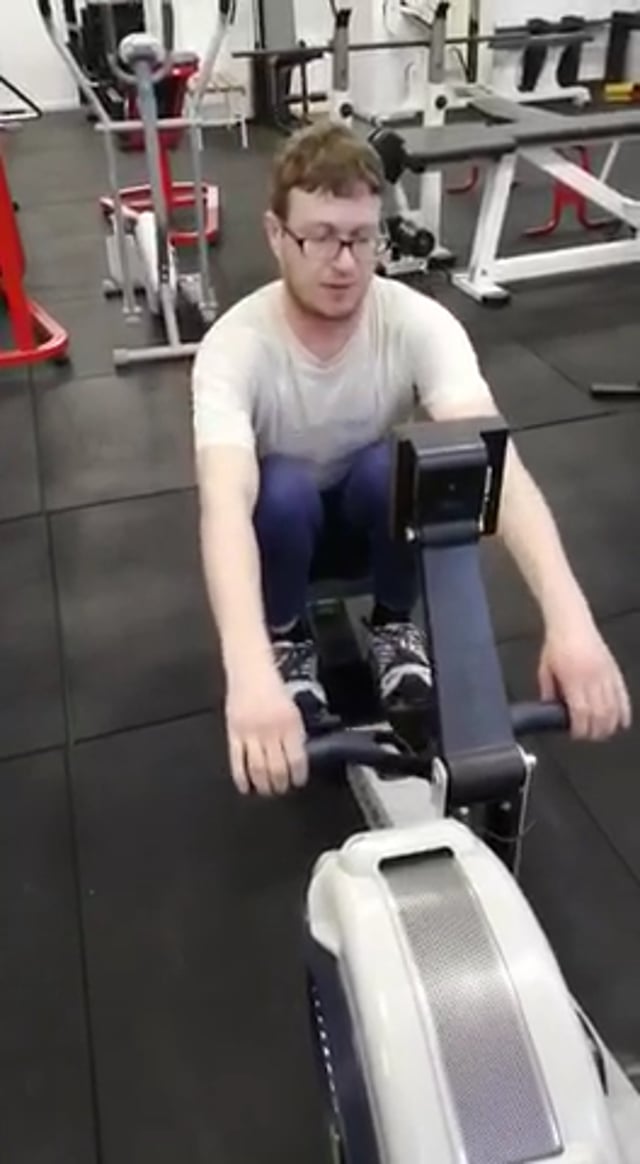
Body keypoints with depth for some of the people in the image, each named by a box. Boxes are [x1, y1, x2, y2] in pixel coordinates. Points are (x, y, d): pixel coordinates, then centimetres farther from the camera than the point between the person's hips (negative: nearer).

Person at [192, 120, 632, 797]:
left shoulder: (419, 324, -27)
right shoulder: (236, 345, -31)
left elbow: (490, 457, -42)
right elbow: (225, 503, -47)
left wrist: (568, 618, -57)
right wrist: (249, 673, -64)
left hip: (372, 506, 1)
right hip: (281, 514, -1)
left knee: (394, 469, -34)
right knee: (284, 491, -36)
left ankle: (393, 623, -3)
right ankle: (286, 637, -5)